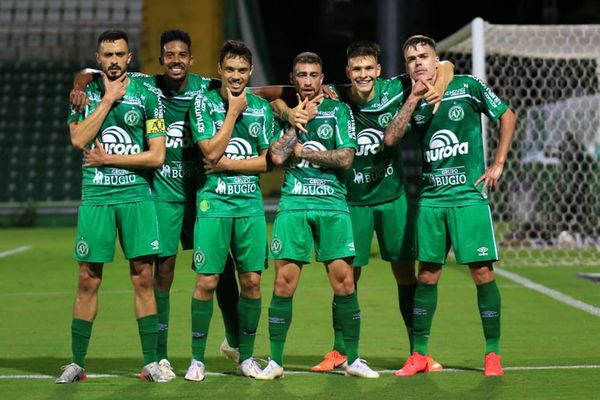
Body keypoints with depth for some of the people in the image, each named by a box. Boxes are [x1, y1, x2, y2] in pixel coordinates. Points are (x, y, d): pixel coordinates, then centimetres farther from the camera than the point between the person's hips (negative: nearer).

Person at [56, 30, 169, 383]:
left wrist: (108, 159, -5)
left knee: (143, 278, 0)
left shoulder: (147, 96, 2)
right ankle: (77, 363, 12)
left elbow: (157, 156, -3)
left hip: (137, 195, -1)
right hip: (96, 196, 1)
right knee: (88, 280, 3)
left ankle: (151, 362, 8)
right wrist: (108, 99, -8)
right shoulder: (86, 92, 7)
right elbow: (79, 140, -10)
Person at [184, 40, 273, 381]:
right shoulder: (204, 103, 0)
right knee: (207, 281, -5)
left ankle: (246, 357, 15)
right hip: (214, 203, -3)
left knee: (252, 280, 3)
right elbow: (211, 152, -11)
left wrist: (227, 164, -7)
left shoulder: (262, 108, 9)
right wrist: (233, 111, -8)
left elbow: (267, 161, 4)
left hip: (251, 204, 3)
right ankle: (197, 359, 6)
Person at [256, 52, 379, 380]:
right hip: (293, 202, 0)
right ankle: (275, 361, 6)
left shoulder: (338, 110, 8)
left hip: (332, 203, 0)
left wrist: (302, 150, -2)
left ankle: (353, 359, 11)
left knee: (344, 282, -2)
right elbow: (277, 156, -5)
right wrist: (300, 119, -2)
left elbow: (345, 158, -3)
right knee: (283, 283, -4)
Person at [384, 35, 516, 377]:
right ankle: (419, 355, 14)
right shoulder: (411, 100, 8)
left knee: (483, 272, -5)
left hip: (469, 194, -3)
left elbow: (507, 116, 7)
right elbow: (391, 139, -6)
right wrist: (414, 99, -11)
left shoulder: (468, 86, -1)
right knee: (427, 275, 5)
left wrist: (498, 164, 2)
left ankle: (493, 354, 6)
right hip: (430, 198, 3)